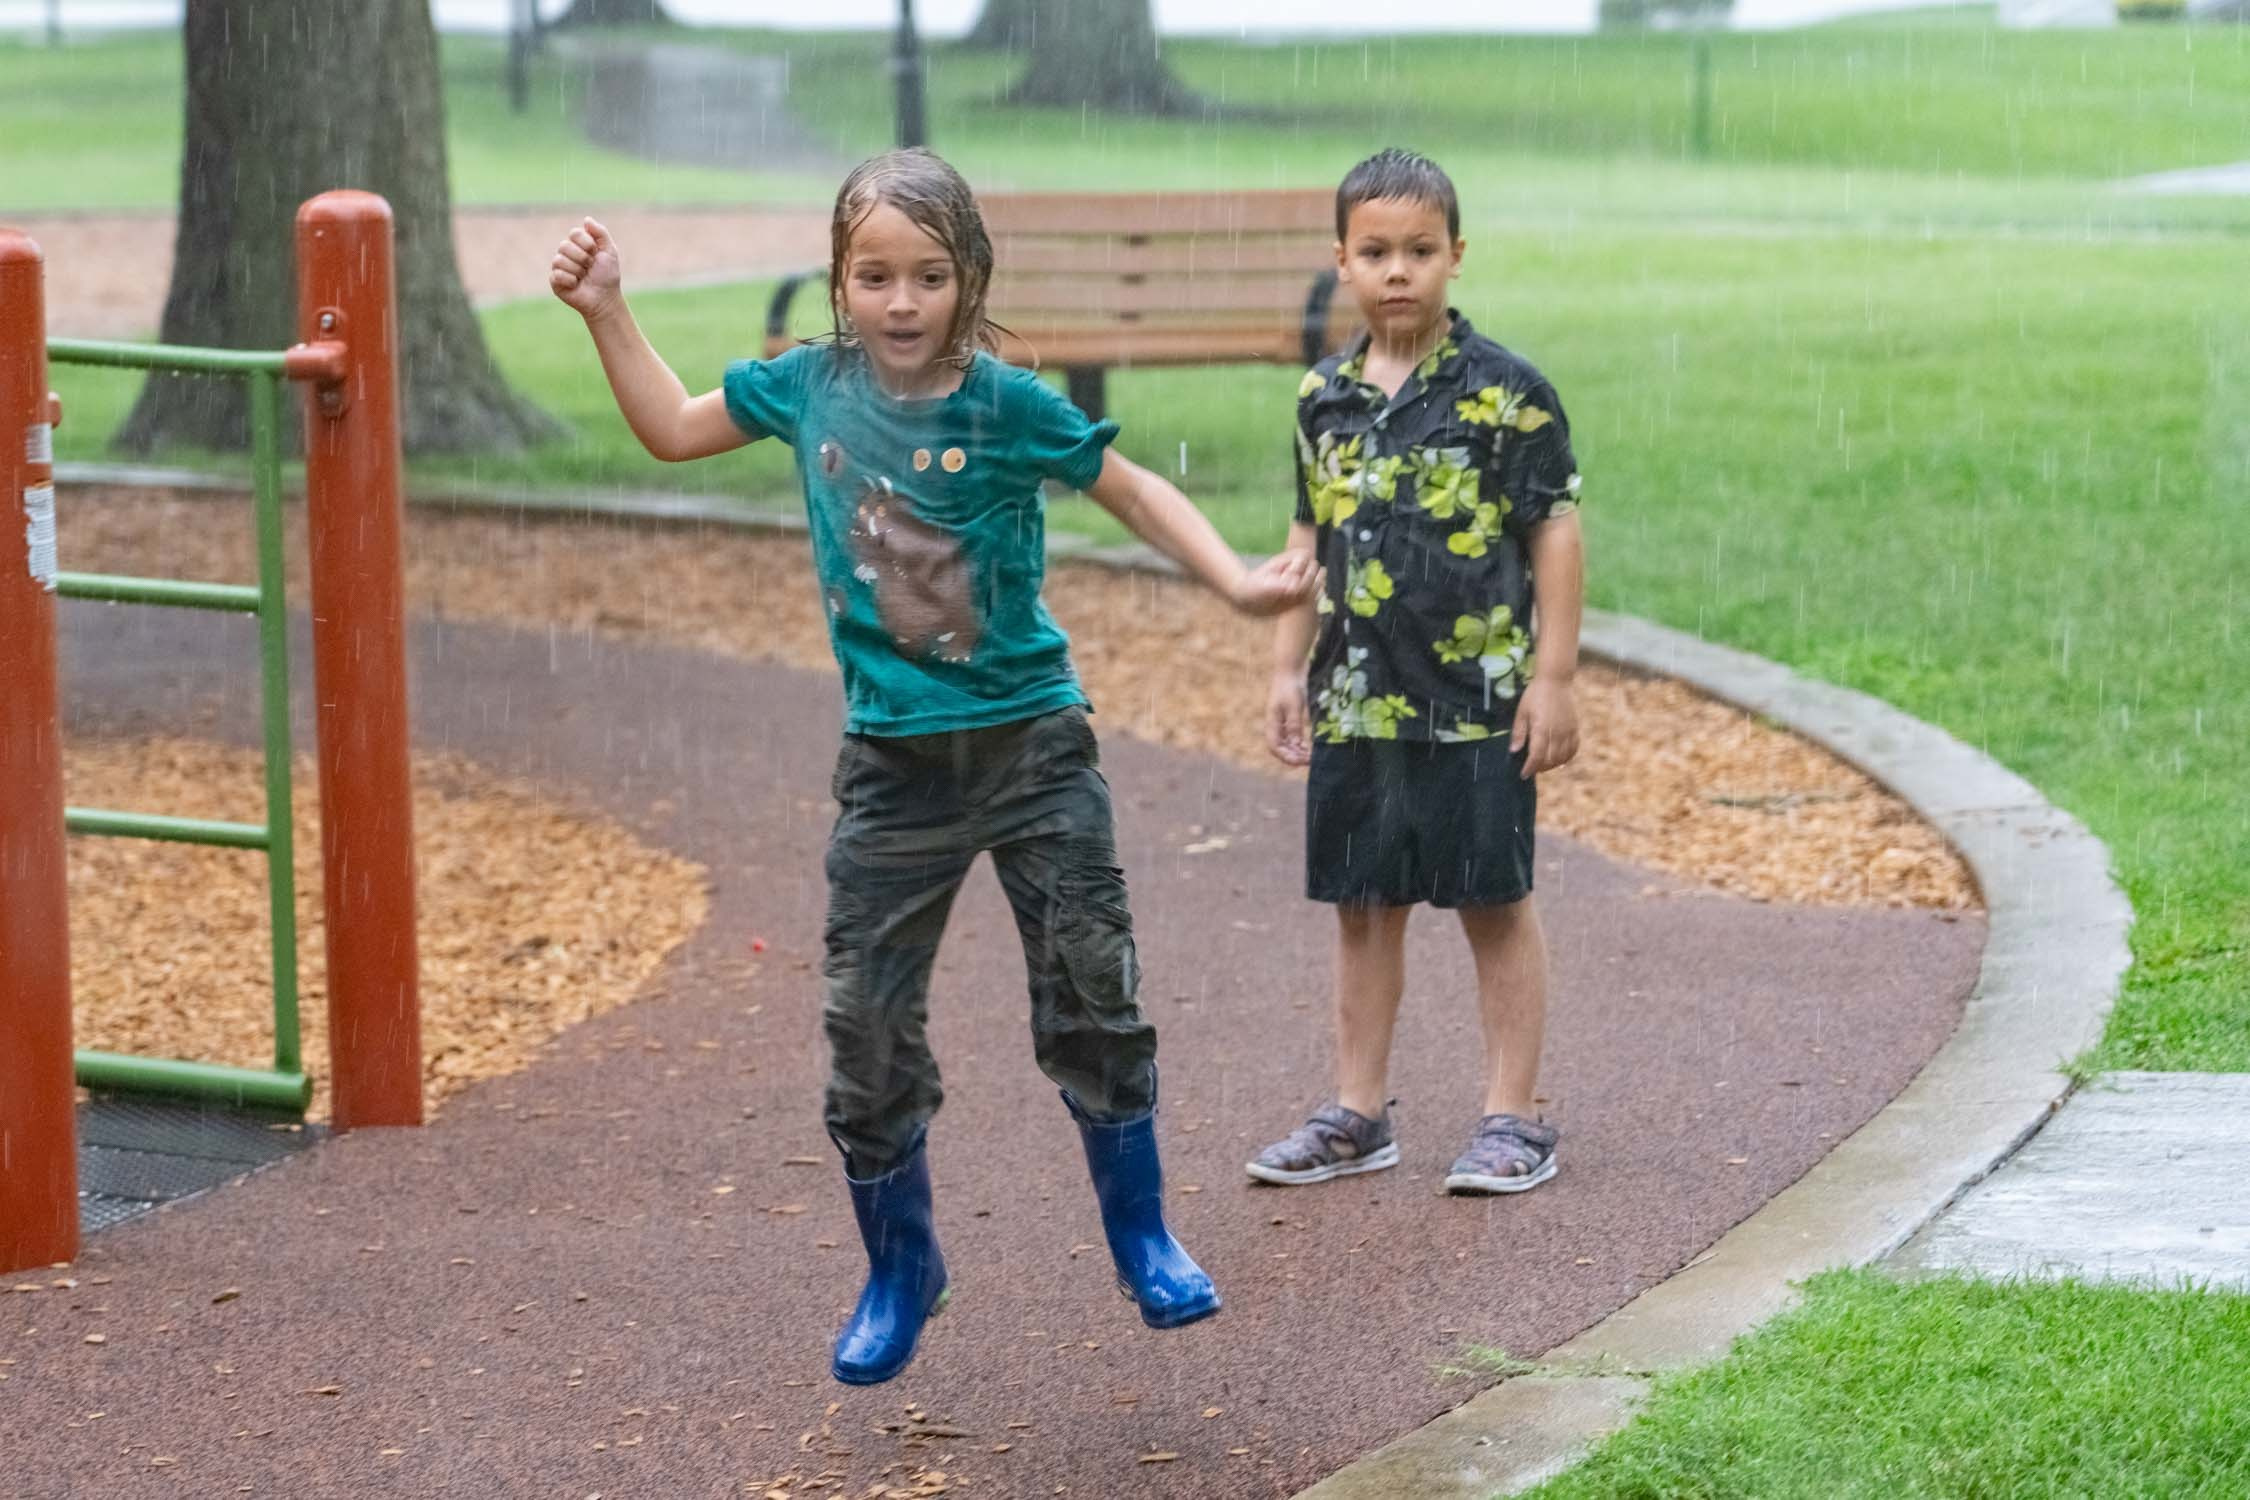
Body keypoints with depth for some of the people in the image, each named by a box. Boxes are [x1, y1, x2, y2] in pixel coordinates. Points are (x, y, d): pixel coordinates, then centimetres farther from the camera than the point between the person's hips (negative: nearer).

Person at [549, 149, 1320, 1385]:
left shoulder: (1008, 405, -13)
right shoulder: (809, 385, -3)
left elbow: (1136, 494, -2)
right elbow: (674, 428, 14)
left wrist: (1237, 583, -15)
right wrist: (605, 313, 6)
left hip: (1030, 744, -2)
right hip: (893, 762, 3)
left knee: (1092, 1001, 3)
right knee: (867, 1029, 5)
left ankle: (1142, 1239, 24)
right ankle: (899, 1273, 24)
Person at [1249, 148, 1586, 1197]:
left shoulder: (1503, 392, -7)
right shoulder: (1325, 399, 7)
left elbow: (1555, 532, -6)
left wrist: (1552, 677, -8)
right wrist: (1289, 669, 13)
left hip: (1477, 703, -5)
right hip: (1356, 704, 5)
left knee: (1494, 905, 4)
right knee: (1363, 905, 12)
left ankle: (1512, 1120, 11)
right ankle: (1358, 1112, 22)